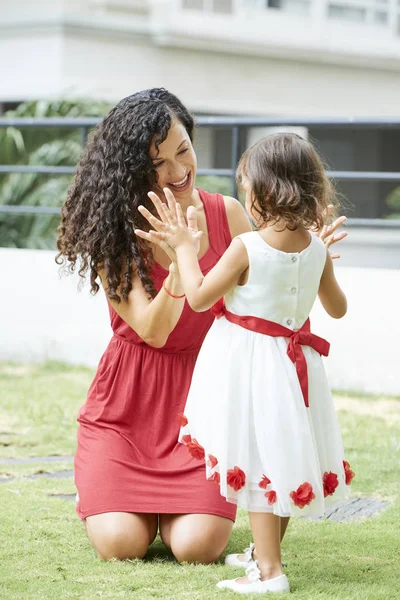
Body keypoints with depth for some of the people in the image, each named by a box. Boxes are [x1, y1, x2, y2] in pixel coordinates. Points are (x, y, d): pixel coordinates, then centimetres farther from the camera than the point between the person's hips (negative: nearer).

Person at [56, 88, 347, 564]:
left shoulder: (225, 214, -2)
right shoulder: (114, 231, -8)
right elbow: (153, 330, -18)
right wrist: (183, 256, -31)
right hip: (130, 400, -1)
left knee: (197, 547, -17)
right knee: (120, 544, -15)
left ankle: (177, 504, 19)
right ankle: (119, 495, 21)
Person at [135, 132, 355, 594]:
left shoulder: (246, 247, -19)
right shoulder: (317, 249, -3)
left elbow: (198, 297, -11)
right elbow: (337, 308, 11)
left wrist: (184, 247, -1)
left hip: (249, 363, -6)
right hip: (292, 363, 6)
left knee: (257, 463, 0)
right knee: (280, 457, 19)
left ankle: (269, 571, -1)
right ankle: (267, 553, 33)